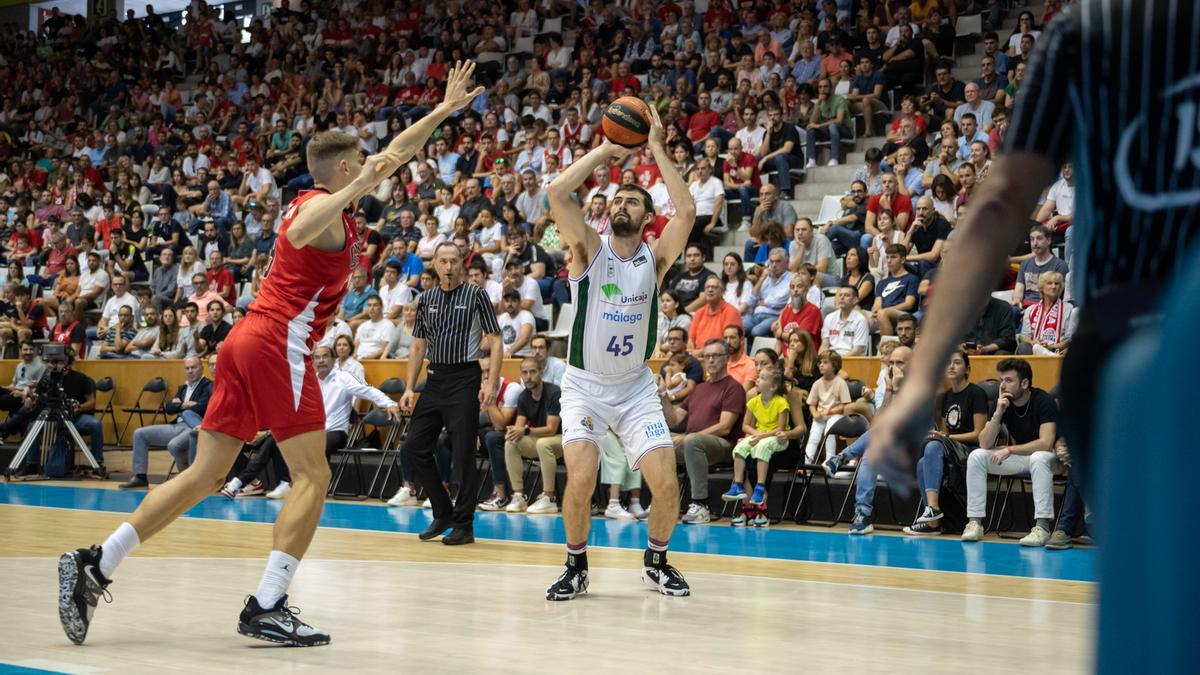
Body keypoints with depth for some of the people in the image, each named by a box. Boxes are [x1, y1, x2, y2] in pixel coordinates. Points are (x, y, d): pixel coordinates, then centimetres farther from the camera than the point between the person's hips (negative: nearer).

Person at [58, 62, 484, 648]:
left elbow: (394, 154, 33)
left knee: (205, 475, 7)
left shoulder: (323, 202, 21)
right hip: (278, 343, -9)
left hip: (248, 340, 9)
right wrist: (354, 191, -32)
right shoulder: (322, 207, -6)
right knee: (313, 476, -6)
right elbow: (299, 234, -33)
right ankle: (267, 608, -13)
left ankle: (93, 565, 1)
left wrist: (445, 109, 36)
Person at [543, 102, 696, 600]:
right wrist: (607, 150, -12)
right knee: (581, 480, -19)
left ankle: (656, 561, 18)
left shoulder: (655, 257, 0)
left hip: (636, 386, 2)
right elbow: (556, 192, -19)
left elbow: (686, 211, -17)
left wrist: (657, 151, -13)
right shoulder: (589, 249, -4)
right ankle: (576, 567, 5)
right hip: (585, 385, -2)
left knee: (666, 484, -9)